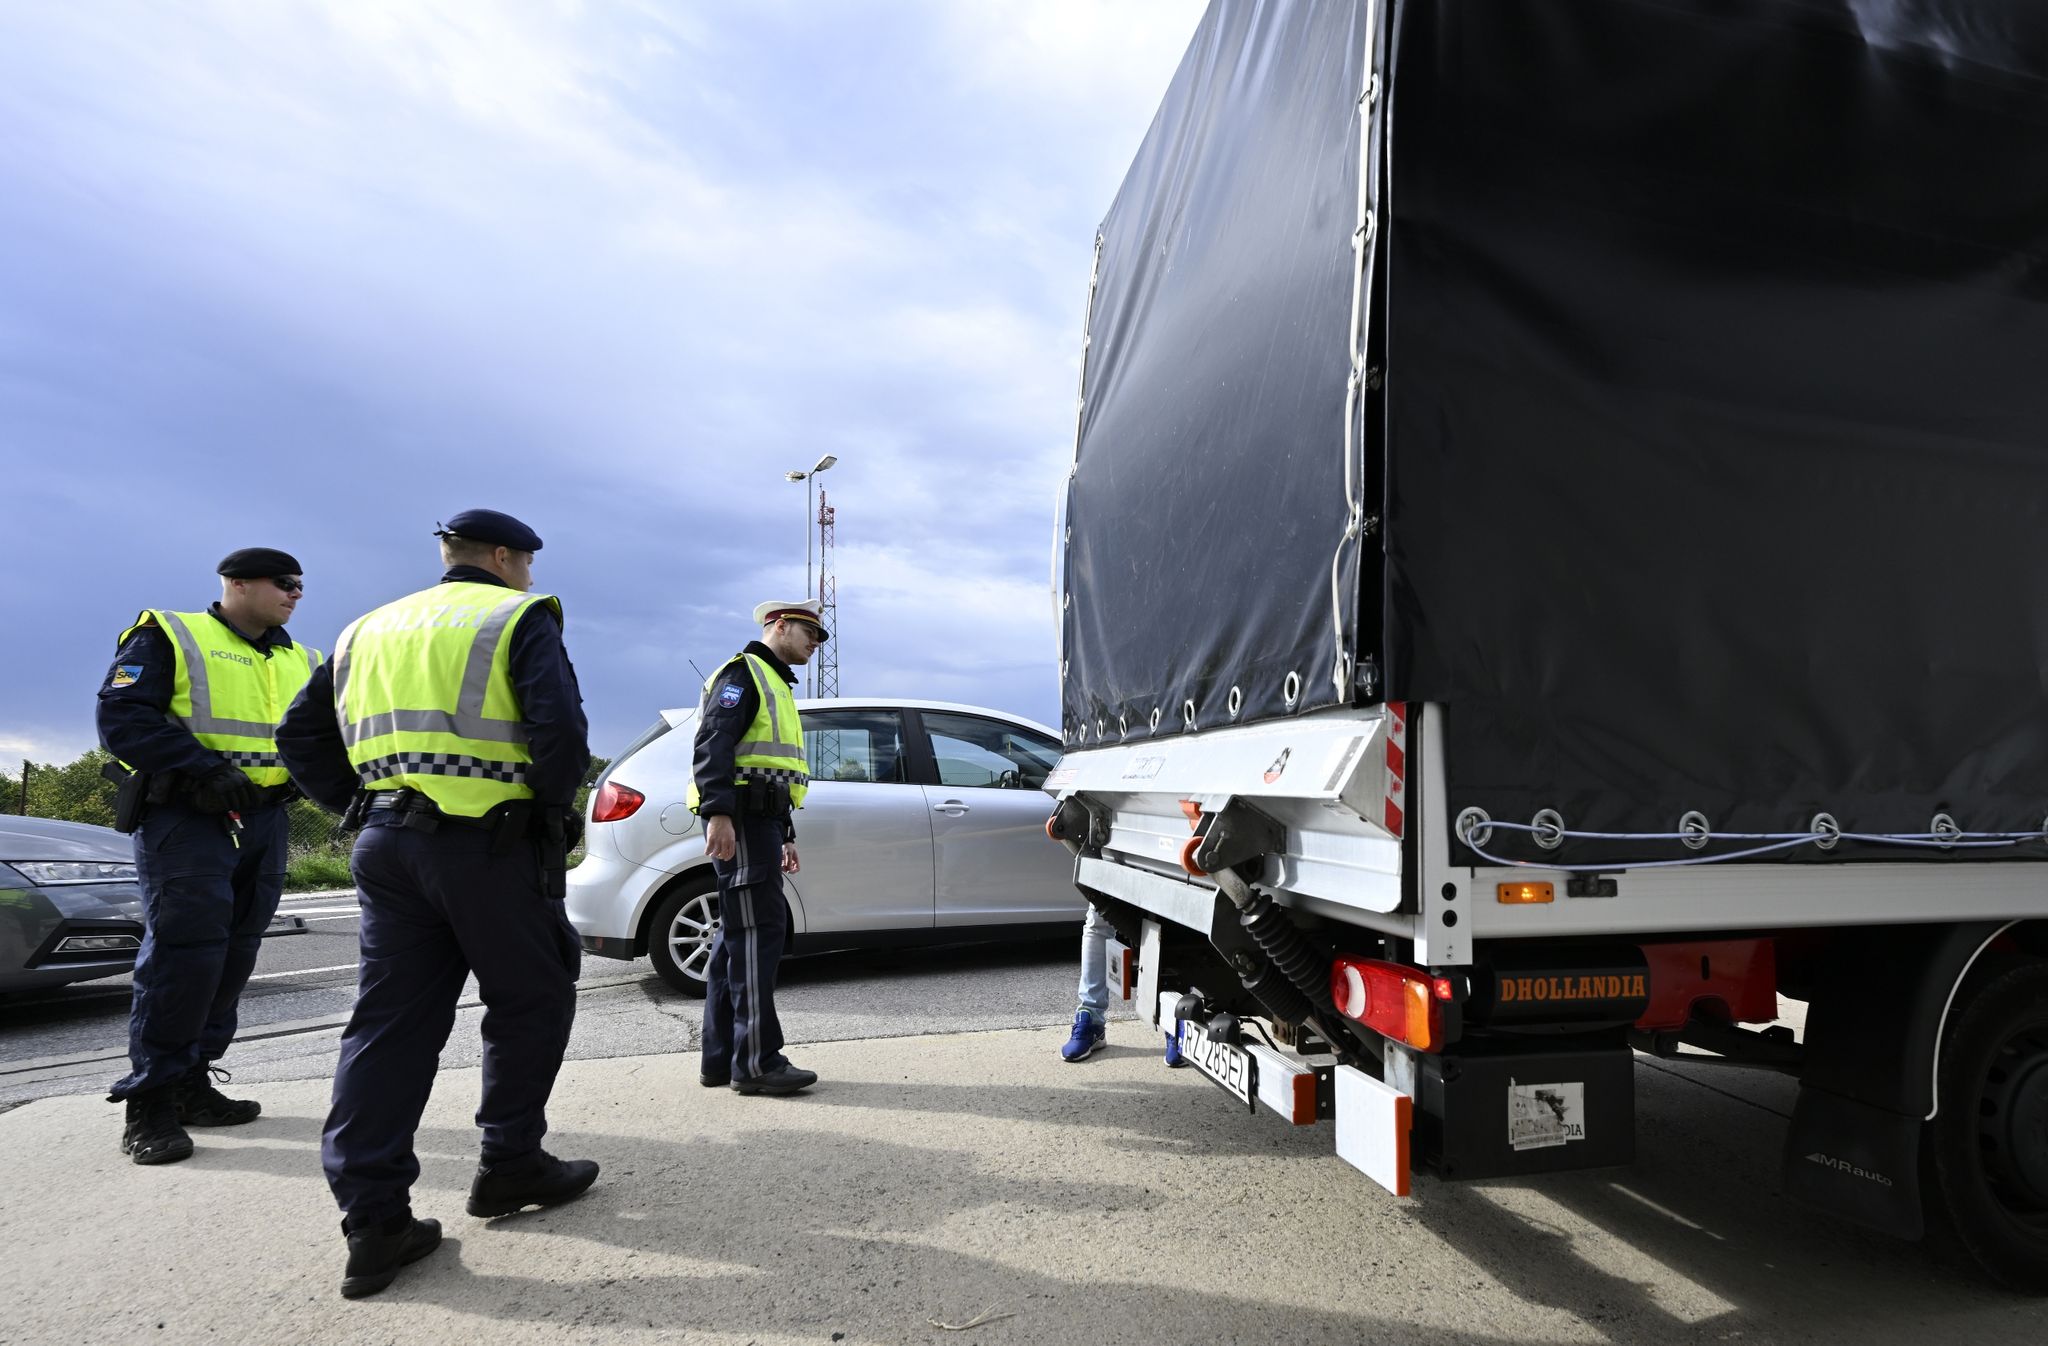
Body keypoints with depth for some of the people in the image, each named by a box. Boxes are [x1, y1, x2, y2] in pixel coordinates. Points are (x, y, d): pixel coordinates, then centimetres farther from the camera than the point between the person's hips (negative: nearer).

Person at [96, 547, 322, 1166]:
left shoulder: (301, 662, 18)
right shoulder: (167, 637, 1)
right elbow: (122, 716, -10)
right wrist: (205, 768, -19)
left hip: (264, 821, 6)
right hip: (186, 815, -6)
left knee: (234, 955, 8)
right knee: (184, 952, -11)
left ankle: (191, 1081, 20)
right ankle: (149, 1103, -1)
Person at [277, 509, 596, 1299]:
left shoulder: (371, 630, 20)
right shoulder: (519, 619, -1)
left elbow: (302, 738, 16)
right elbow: (560, 729, -16)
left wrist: (367, 809, 16)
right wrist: (552, 808, -2)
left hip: (389, 846, 6)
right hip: (489, 844, -6)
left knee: (390, 1021, 8)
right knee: (530, 1003, 11)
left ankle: (374, 1220, 6)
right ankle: (510, 1166, 19)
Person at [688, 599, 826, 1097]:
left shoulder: (775, 685, 28)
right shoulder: (743, 672, -3)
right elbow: (713, 742, -18)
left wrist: (784, 834, 26)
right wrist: (718, 813, -28)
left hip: (761, 820, 10)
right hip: (740, 819, -10)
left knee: (737, 937, 9)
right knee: (757, 934, -11)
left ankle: (720, 1060, 14)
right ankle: (756, 1063, -8)